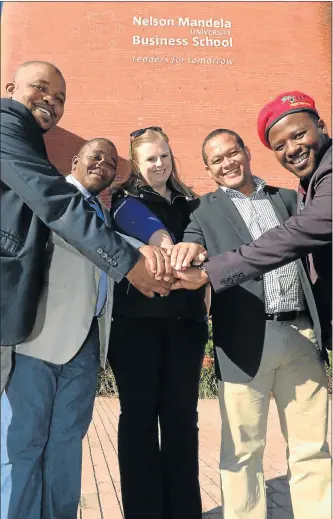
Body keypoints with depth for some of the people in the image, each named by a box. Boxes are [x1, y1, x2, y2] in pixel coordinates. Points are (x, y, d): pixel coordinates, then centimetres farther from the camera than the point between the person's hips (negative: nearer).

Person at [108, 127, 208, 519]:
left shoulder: (187, 203, 18)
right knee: (140, 413, 4)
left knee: (182, 415, 8)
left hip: (184, 319, 4)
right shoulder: (127, 201, 2)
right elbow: (165, 246, -16)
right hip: (138, 320, -4)